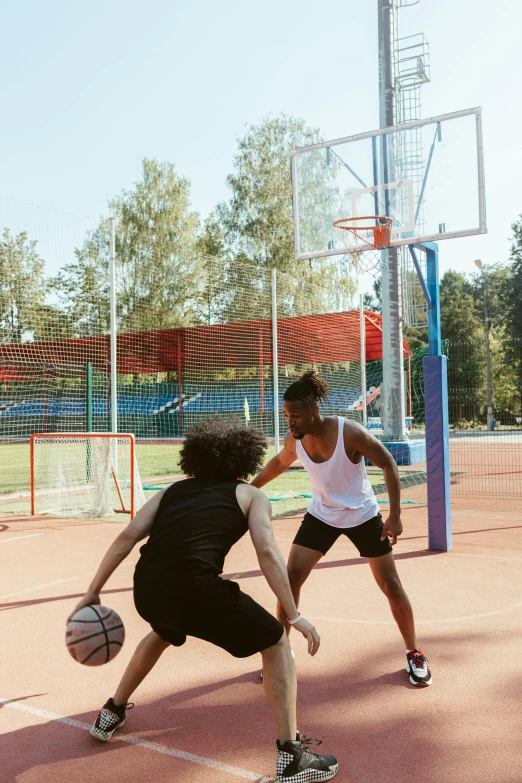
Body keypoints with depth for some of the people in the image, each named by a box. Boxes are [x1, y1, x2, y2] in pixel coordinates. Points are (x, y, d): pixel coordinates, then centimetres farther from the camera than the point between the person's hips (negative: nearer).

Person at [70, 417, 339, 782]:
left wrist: (93, 592, 19)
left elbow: (128, 537, 14)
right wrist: (295, 616, 0)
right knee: (276, 644, 15)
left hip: (147, 587, 6)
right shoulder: (251, 495, 16)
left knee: (163, 632, 41)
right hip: (196, 587, -5)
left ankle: (112, 713, 52)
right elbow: (267, 551, -1)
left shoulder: (172, 490, 26)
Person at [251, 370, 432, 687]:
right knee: (290, 578, -4)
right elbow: (279, 463, 7)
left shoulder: (349, 432, -31)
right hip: (321, 515, 3)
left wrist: (395, 515, -24)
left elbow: (389, 464, -21)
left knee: (391, 585, 2)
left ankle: (414, 653, 24)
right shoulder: (294, 441, -17)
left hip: (363, 515, -3)